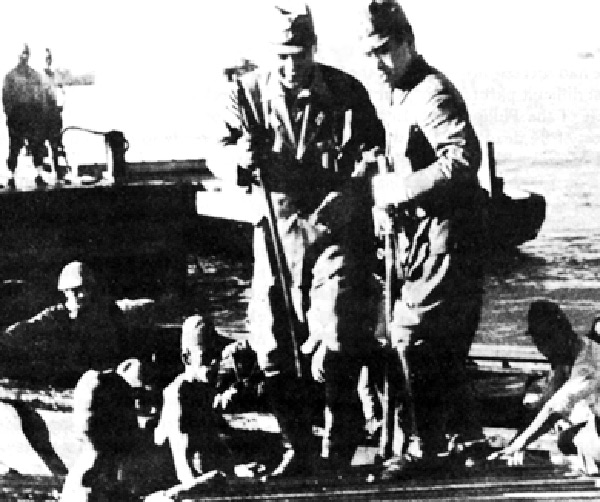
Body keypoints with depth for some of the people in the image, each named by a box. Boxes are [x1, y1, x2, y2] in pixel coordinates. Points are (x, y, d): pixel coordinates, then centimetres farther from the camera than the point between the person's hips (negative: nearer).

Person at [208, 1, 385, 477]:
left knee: (334, 349, -10)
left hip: (338, 229, -2)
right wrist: (239, 157, -28)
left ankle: (339, 452, 10)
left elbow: (376, 148, 9)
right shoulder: (249, 91, -1)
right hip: (278, 233, 2)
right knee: (273, 349, 3)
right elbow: (219, 152, -7)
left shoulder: (345, 91, -4)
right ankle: (297, 450, 21)